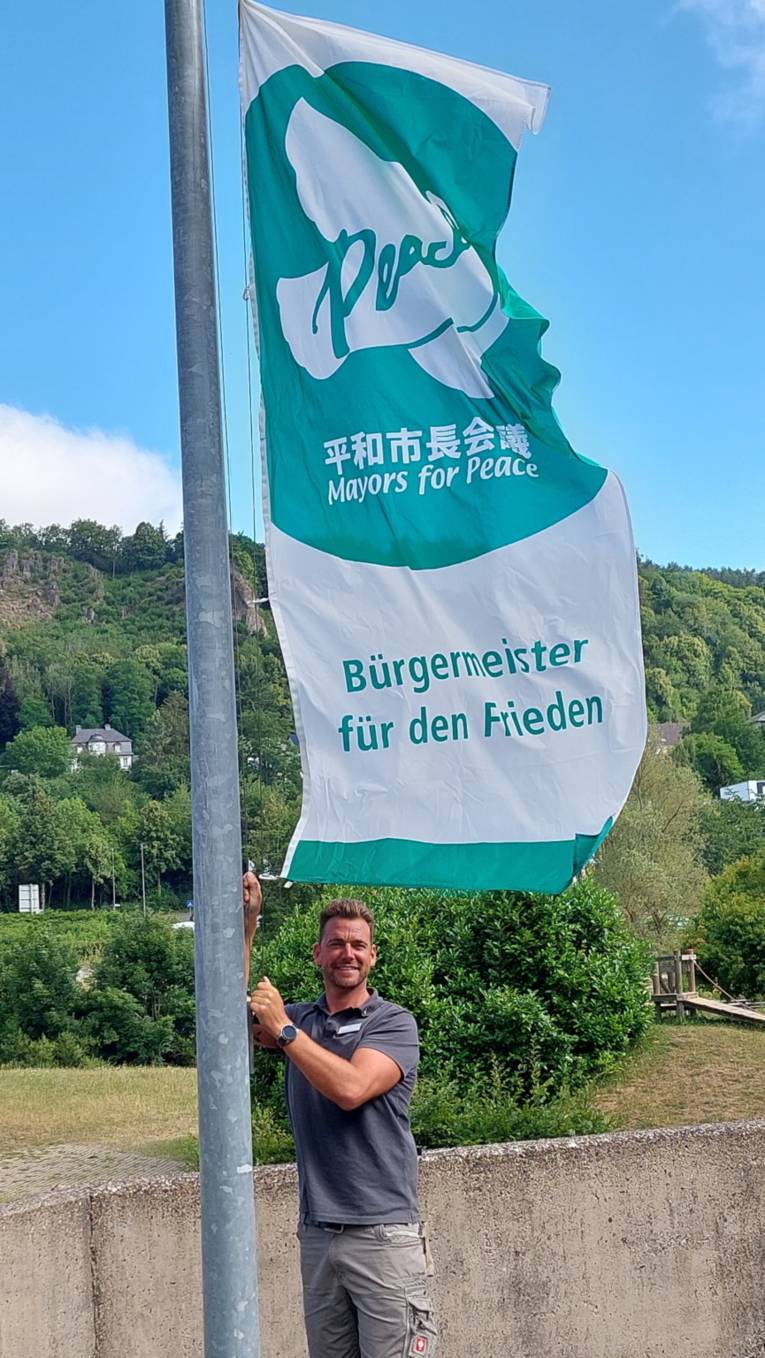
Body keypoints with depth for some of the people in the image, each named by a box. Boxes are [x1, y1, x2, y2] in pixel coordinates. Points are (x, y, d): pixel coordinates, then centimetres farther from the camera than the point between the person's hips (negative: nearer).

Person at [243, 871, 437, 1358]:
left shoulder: (393, 1022, -4)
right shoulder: (300, 1018, 12)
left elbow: (350, 1089, -20)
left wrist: (284, 1030, -15)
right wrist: (245, 924, -9)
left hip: (383, 1233, -5)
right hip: (318, 1234, 5)